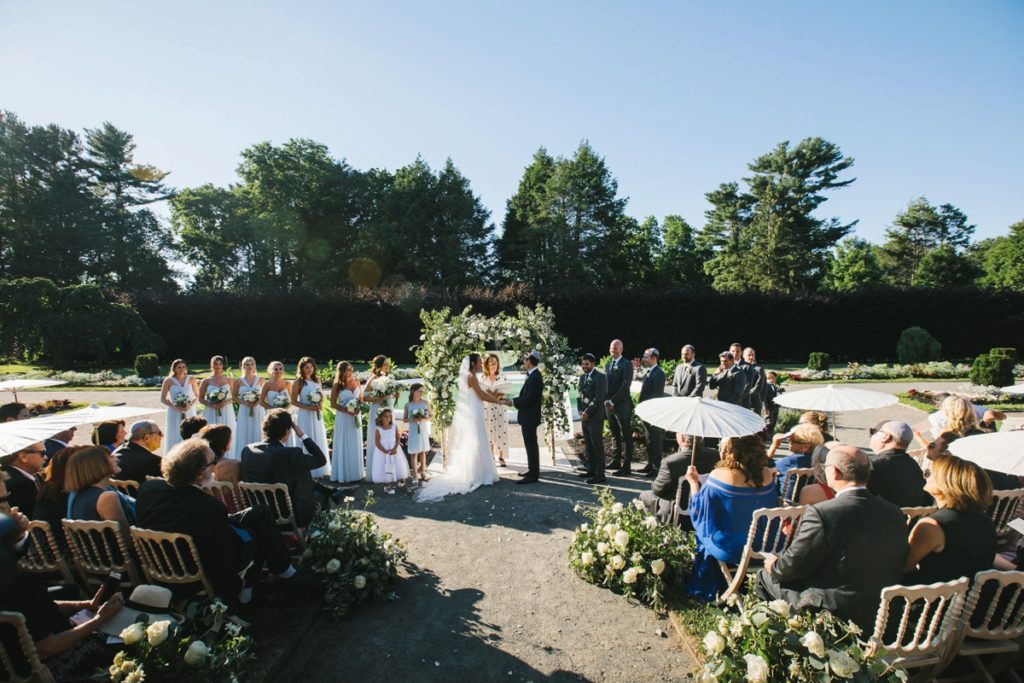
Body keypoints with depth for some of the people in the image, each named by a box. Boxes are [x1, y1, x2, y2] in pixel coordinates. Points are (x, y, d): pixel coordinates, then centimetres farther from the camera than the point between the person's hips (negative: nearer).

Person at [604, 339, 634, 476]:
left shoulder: (627, 364, -7)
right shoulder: (607, 365, 15)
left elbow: (625, 385, -15)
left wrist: (613, 401, -16)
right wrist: (606, 401, 1)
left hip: (622, 406, -7)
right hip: (609, 405, 7)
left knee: (626, 437, 0)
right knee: (615, 435, 15)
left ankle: (626, 466, 3)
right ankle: (616, 461, 25)